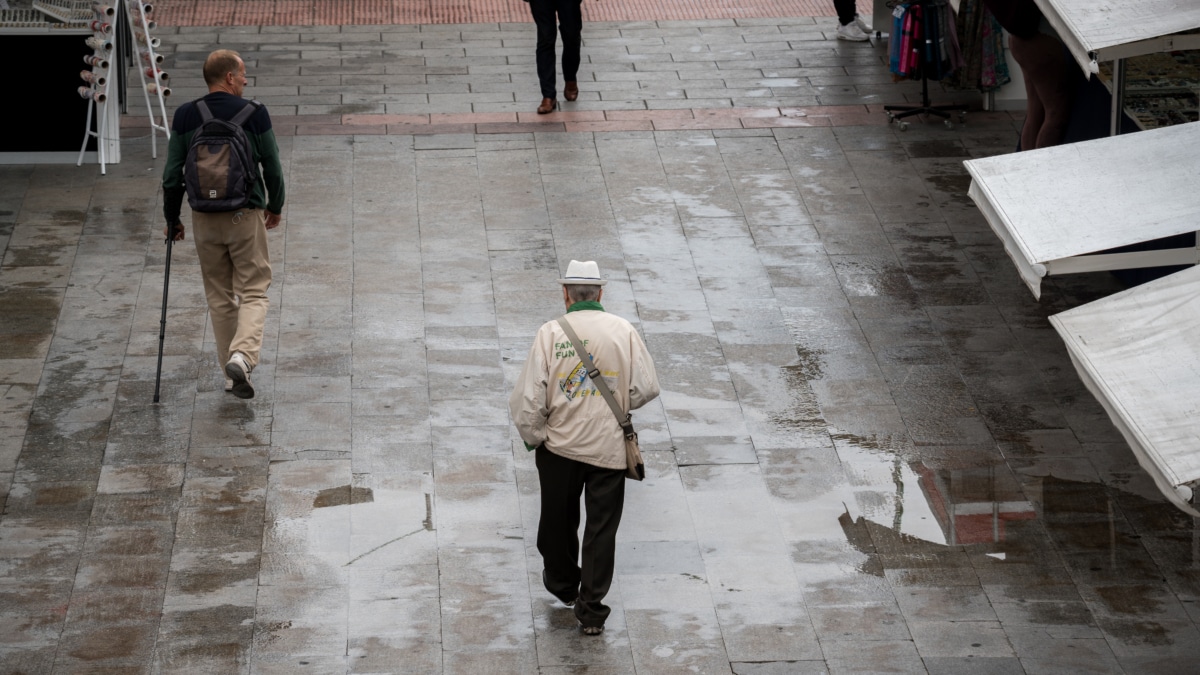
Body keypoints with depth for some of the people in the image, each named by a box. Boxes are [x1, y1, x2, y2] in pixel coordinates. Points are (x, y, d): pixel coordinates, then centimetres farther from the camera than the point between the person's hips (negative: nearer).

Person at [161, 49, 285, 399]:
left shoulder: (185, 116, -2)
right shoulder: (254, 114, -8)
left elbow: (172, 173, 0)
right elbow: (272, 167, -1)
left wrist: (172, 218, 12)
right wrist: (275, 207, 16)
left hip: (204, 219, 3)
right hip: (246, 215, -3)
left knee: (219, 297, 14)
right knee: (253, 292, 5)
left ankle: (232, 373, 17)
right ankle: (242, 355, -19)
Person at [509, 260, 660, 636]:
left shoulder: (551, 333, -11)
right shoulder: (624, 332, -8)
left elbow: (528, 397, -12)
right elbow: (646, 389, -5)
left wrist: (532, 436, 4)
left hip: (560, 445, 0)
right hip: (609, 446, 0)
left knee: (558, 520, 21)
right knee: (602, 527, 8)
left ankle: (563, 583, 42)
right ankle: (591, 608, 9)